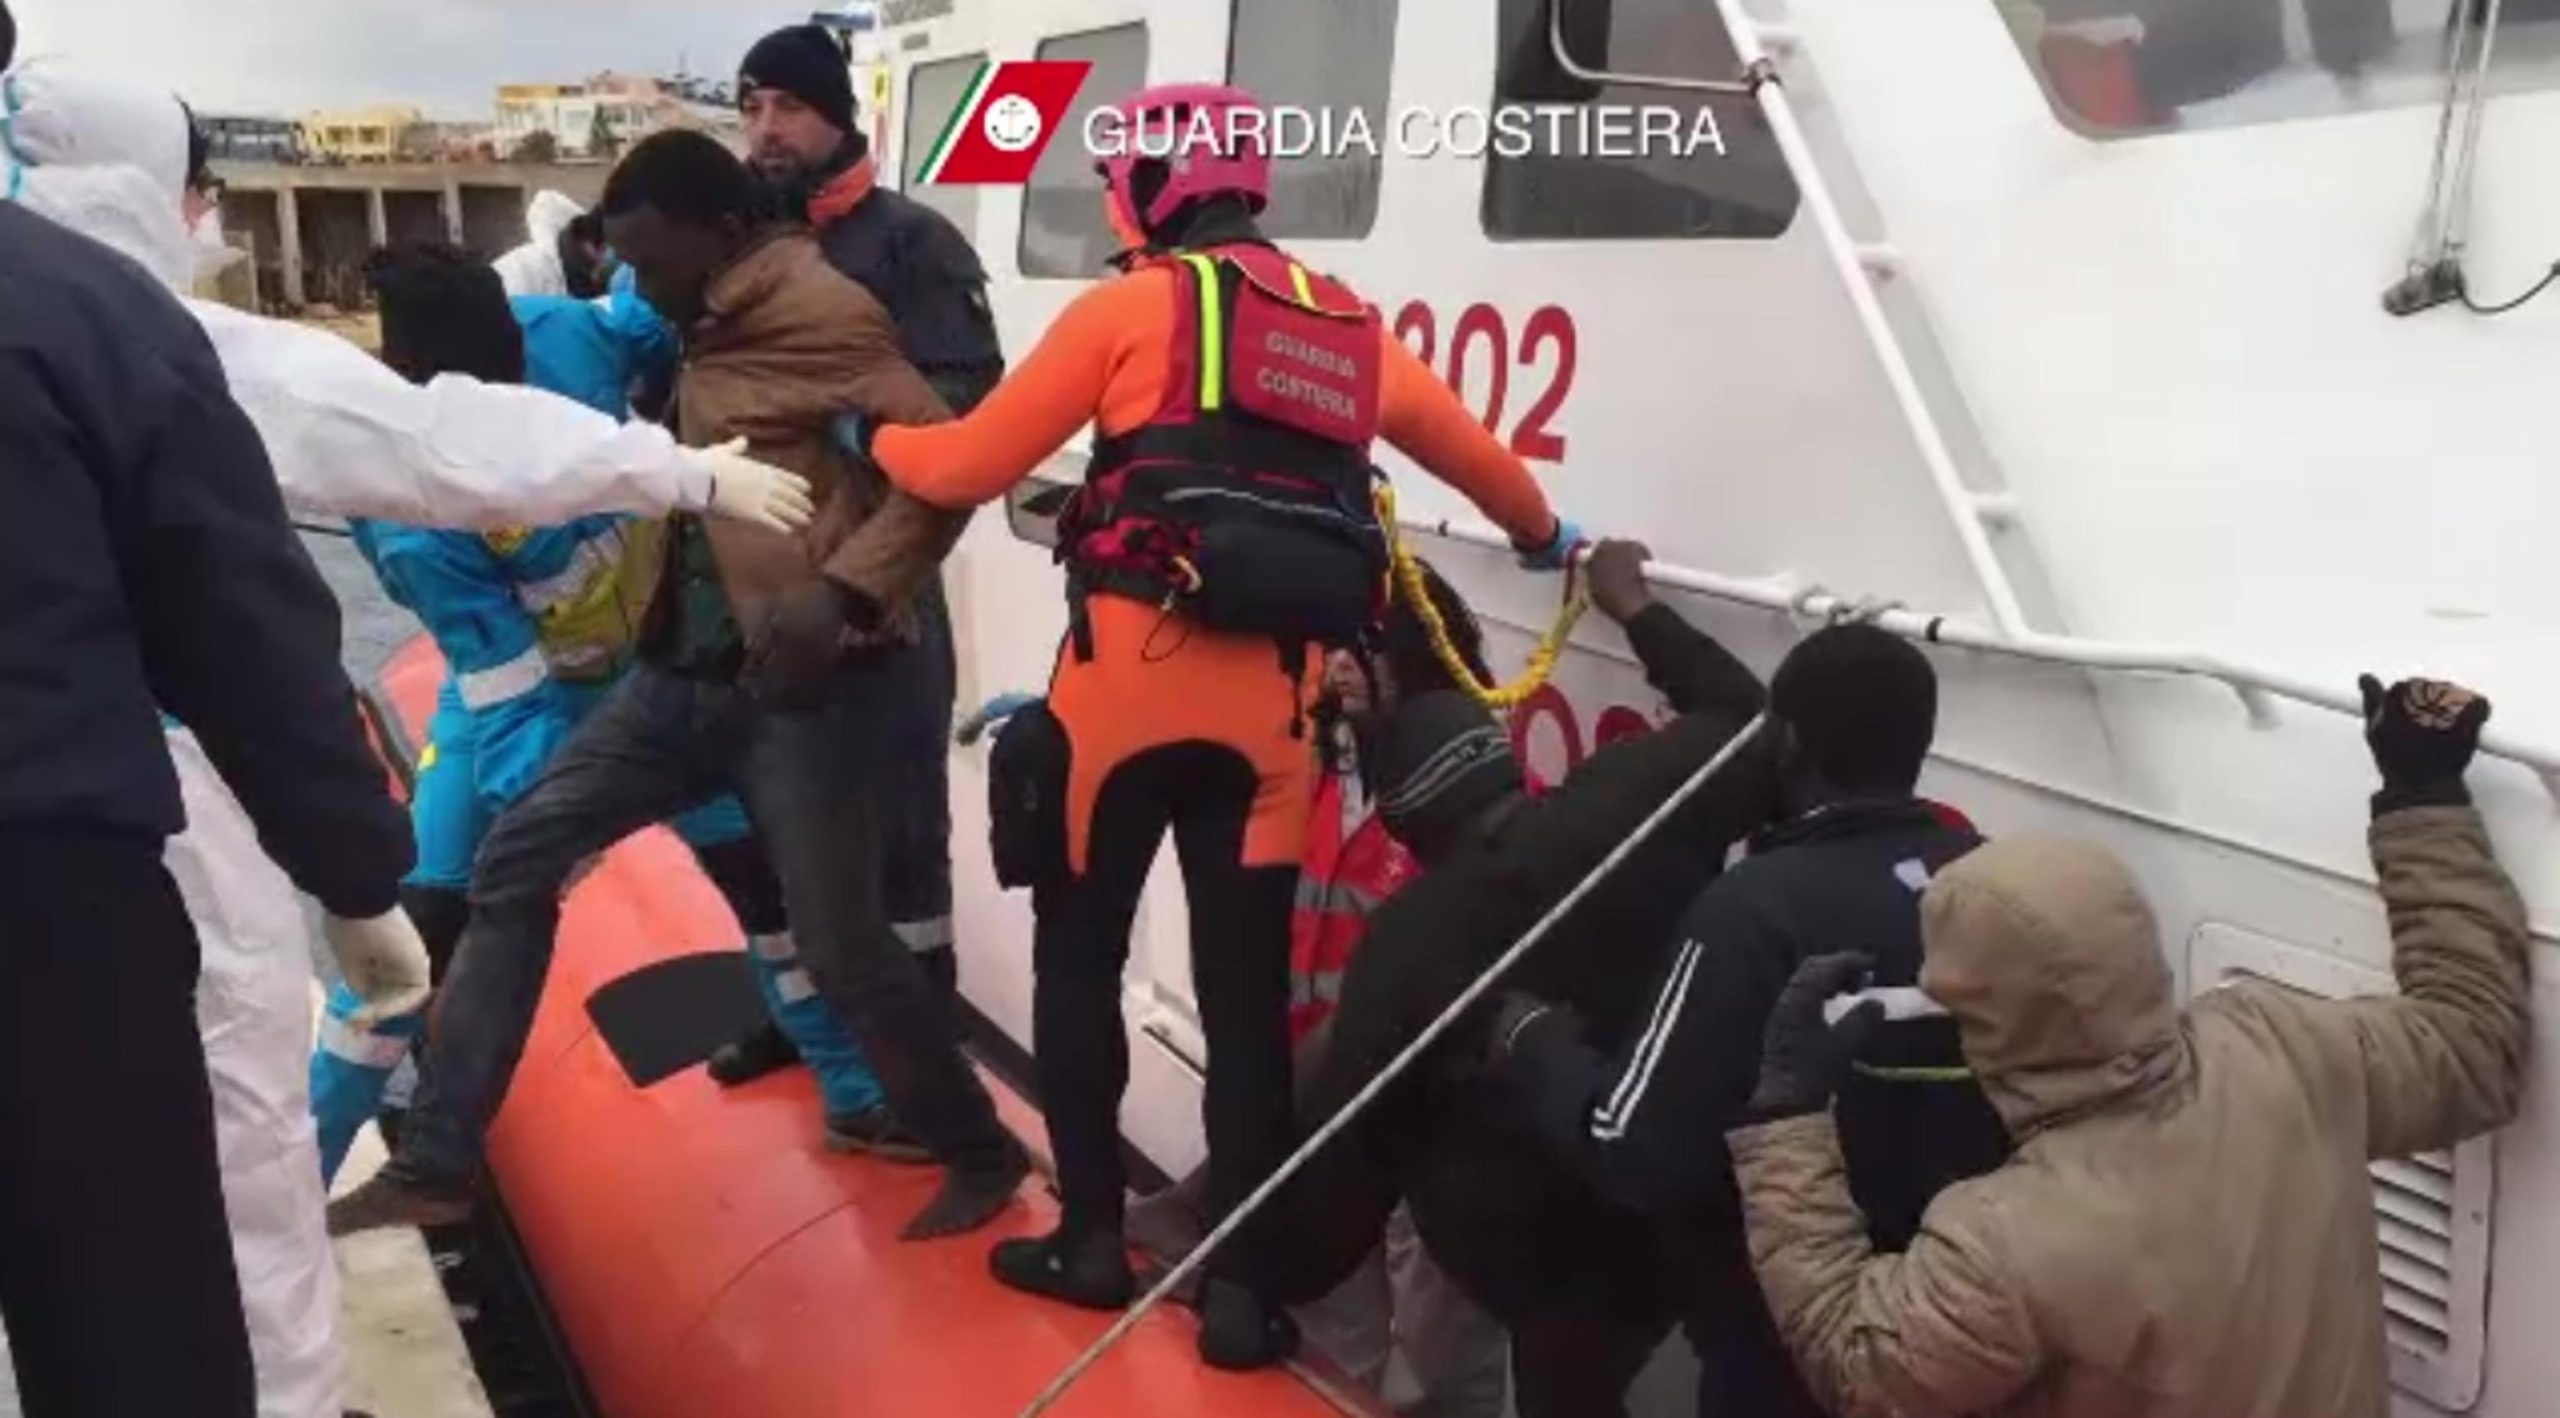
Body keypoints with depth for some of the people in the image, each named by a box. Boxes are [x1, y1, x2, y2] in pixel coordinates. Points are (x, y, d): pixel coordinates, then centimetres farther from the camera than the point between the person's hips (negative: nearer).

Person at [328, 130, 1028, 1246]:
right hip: (683, 668, 9)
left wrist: (841, 590, -25)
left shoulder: (819, 311, -10)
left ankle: (979, 1155, 21)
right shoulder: (706, 329, 17)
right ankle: (434, 1167, 15)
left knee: (841, 945, -2)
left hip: (792, 681, -9)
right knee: (515, 863, 6)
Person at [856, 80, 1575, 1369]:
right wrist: (1548, 537, 48)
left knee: (1079, 949, 14)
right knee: (1246, 987, 10)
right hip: (1275, 698, 4)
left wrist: (870, 436, 26)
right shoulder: (1350, 329, 17)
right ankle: (1242, 1290, 13)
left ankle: (1092, 1238, 21)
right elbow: (1478, 457, 28)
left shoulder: (1133, 307, 3)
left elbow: (972, 466, 6)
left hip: (1136, 672, -4)